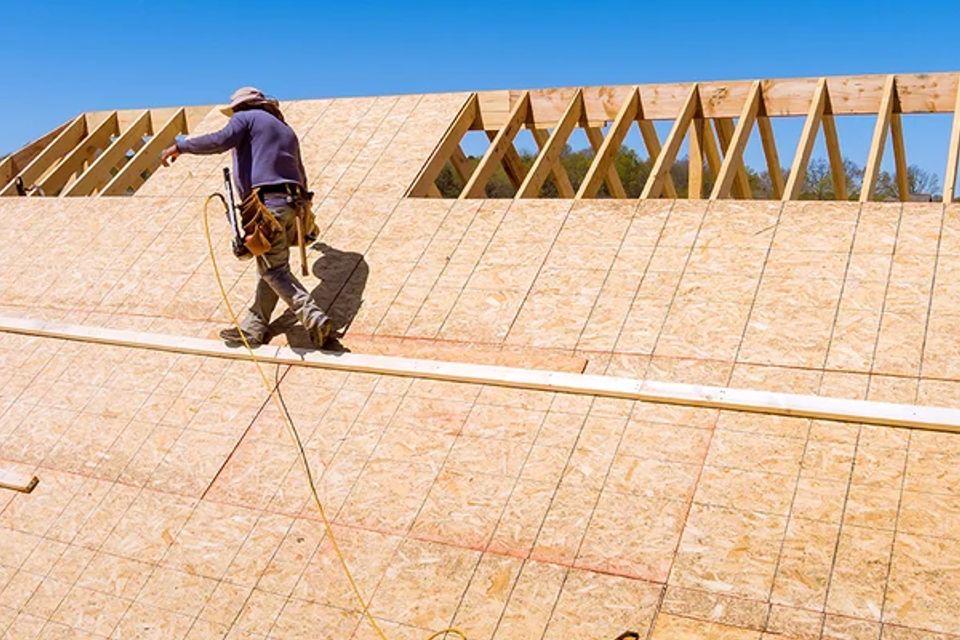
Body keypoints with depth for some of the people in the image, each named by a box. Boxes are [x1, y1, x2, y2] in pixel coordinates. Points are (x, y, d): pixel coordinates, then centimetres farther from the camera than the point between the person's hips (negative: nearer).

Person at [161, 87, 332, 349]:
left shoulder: (247, 118, 7)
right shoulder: (286, 130, 28)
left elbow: (221, 140, -13)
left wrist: (180, 146, -3)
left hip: (266, 202, -8)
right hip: (291, 203, 8)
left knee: (274, 270, -6)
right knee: (269, 269, 11)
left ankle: (314, 318, -17)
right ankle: (253, 328, 12)